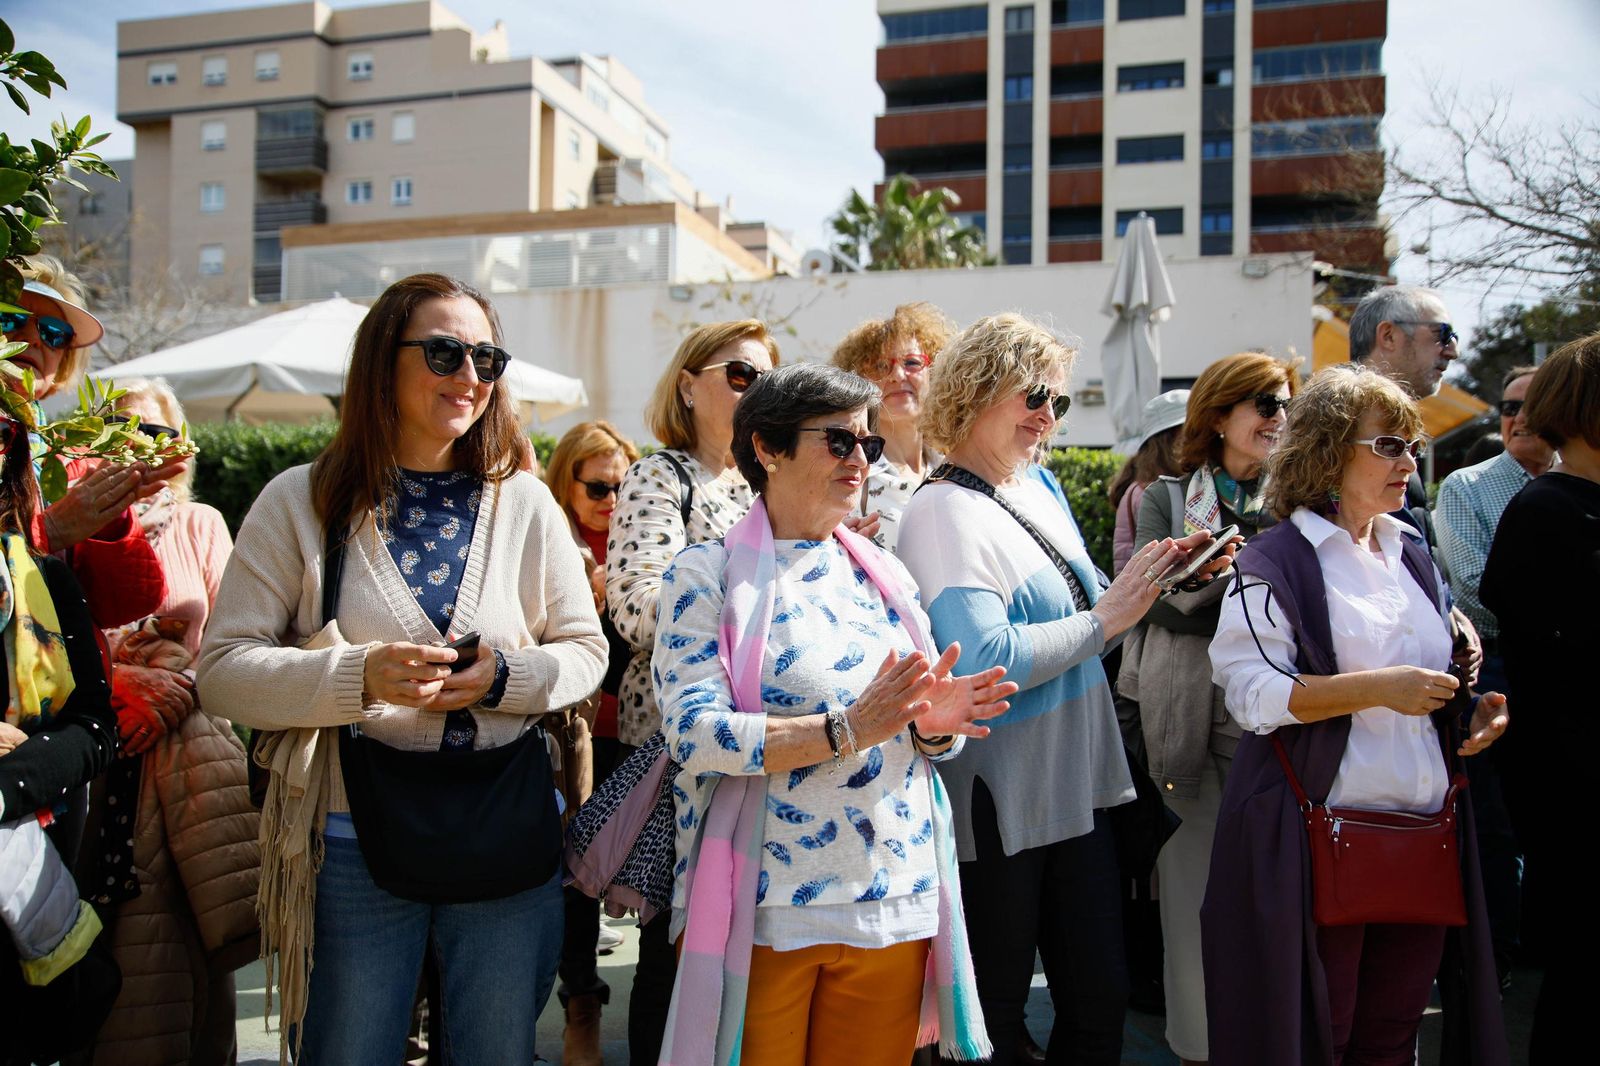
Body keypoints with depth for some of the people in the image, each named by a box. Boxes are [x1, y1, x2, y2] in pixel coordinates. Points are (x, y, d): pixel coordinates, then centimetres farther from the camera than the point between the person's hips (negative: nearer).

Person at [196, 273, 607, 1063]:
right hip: (355, 832, -1)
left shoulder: (525, 503, 3)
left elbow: (586, 650, 5)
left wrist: (505, 676, -15)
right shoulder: (302, 502, -2)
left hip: (507, 828, 2)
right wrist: (359, 677, -22)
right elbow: (222, 667, -6)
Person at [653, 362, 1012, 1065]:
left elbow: (920, 731, 14)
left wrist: (933, 726, -10)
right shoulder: (708, 573, -5)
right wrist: (846, 729, -24)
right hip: (764, 910, -4)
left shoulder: (884, 575, 10)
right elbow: (693, 731, -17)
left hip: (897, 900, 5)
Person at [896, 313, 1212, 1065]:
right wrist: (1104, 619, -21)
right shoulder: (943, 512, -17)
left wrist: (1156, 573, 1)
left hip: (1078, 789, 8)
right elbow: (983, 660, -29)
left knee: (1100, 1003, 18)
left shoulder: (1041, 489, 7)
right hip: (999, 805, -7)